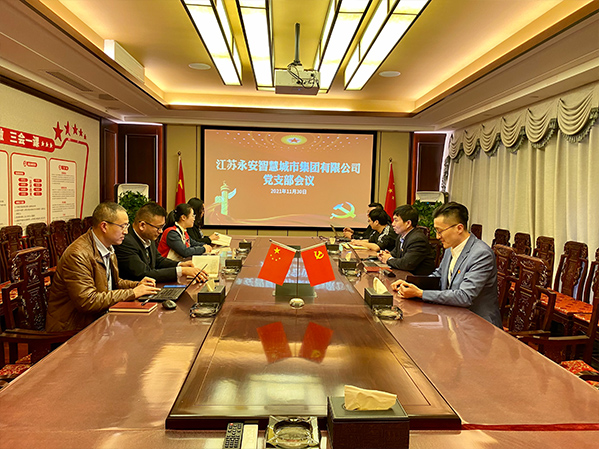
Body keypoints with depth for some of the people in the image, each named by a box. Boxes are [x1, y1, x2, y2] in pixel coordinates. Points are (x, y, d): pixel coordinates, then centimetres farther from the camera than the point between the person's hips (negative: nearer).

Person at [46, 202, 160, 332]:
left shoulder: (108, 248, 7)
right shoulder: (77, 255, -22)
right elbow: (87, 301, -27)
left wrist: (136, 285, 2)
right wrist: (132, 293, -22)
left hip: (98, 318, 8)